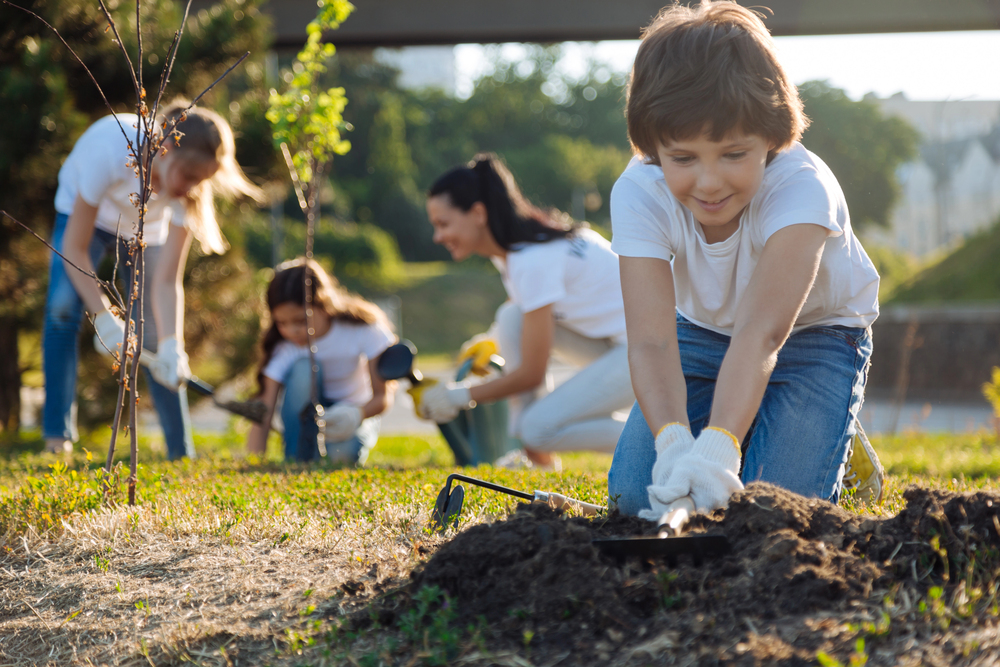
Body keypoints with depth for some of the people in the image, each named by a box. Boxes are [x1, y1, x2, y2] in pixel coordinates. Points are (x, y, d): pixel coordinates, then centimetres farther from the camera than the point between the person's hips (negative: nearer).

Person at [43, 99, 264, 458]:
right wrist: (104, 317, -40)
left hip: (146, 231, 2)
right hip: (82, 216, -2)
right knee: (63, 305, -25)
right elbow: (75, 247, -33)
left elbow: (166, 282, -29)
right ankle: (57, 438, -21)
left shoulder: (189, 186, -32)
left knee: (156, 335, -6)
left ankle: (181, 455, 4)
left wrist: (171, 346, -43)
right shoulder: (111, 148, -42)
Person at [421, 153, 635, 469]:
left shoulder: (533, 261, -25)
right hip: (610, 338, 10)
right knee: (512, 317, -6)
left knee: (539, 428, -18)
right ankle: (534, 456, -4)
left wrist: (460, 396, -8)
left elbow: (531, 374, -19)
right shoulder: (516, 245, 2)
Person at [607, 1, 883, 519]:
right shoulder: (638, 194, -29)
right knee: (636, 493, -12)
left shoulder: (801, 188, -37)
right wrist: (674, 442, -58)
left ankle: (831, 439, 13)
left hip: (815, 330, -3)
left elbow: (762, 332, -49)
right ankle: (744, 429, 17)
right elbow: (650, 340, -39)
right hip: (703, 331, 3)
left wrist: (718, 447, -65)